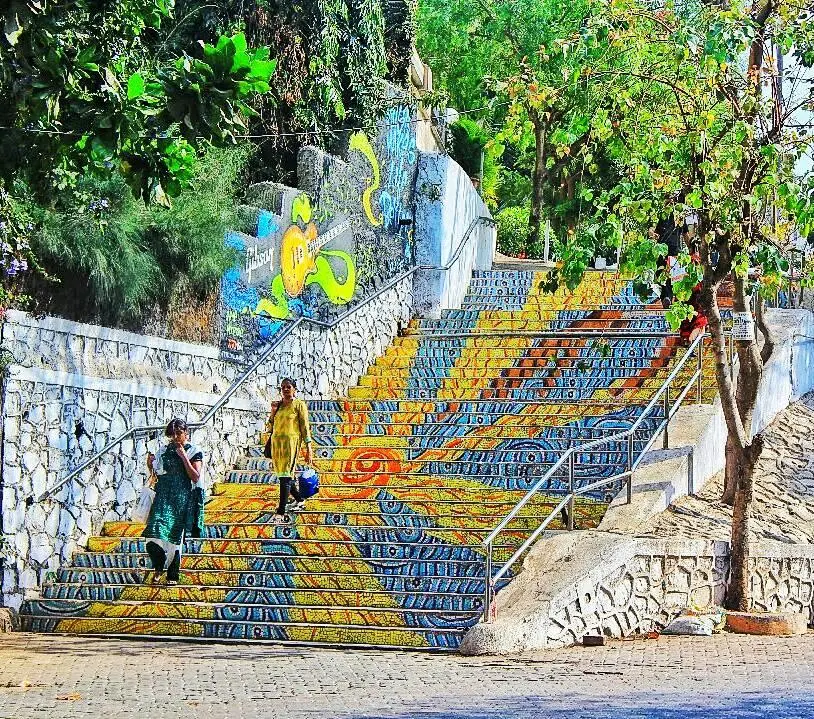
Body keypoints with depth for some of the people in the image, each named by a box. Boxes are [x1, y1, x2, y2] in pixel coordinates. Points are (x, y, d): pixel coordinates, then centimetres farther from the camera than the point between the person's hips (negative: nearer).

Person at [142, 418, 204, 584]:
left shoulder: (194, 452, 3)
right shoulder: (164, 451, 13)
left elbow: (195, 477, -8)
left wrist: (184, 457, -11)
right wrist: (150, 466, 1)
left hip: (182, 499, -3)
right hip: (163, 498, 3)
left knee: (175, 536, -1)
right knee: (155, 532, -16)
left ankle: (173, 575, 8)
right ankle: (158, 567, 2)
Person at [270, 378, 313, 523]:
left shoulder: (299, 405, -1)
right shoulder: (279, 405, 16)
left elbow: (305, 427, -4)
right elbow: (272, 425, 20)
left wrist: (309, 450, -9)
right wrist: (273, 412, 3)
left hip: (291, 442, -7)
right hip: (276, 441, 7)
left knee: (285, 476, -14)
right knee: (283, 474, 14)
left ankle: (281, 512, -21)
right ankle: (299, 500, 35)